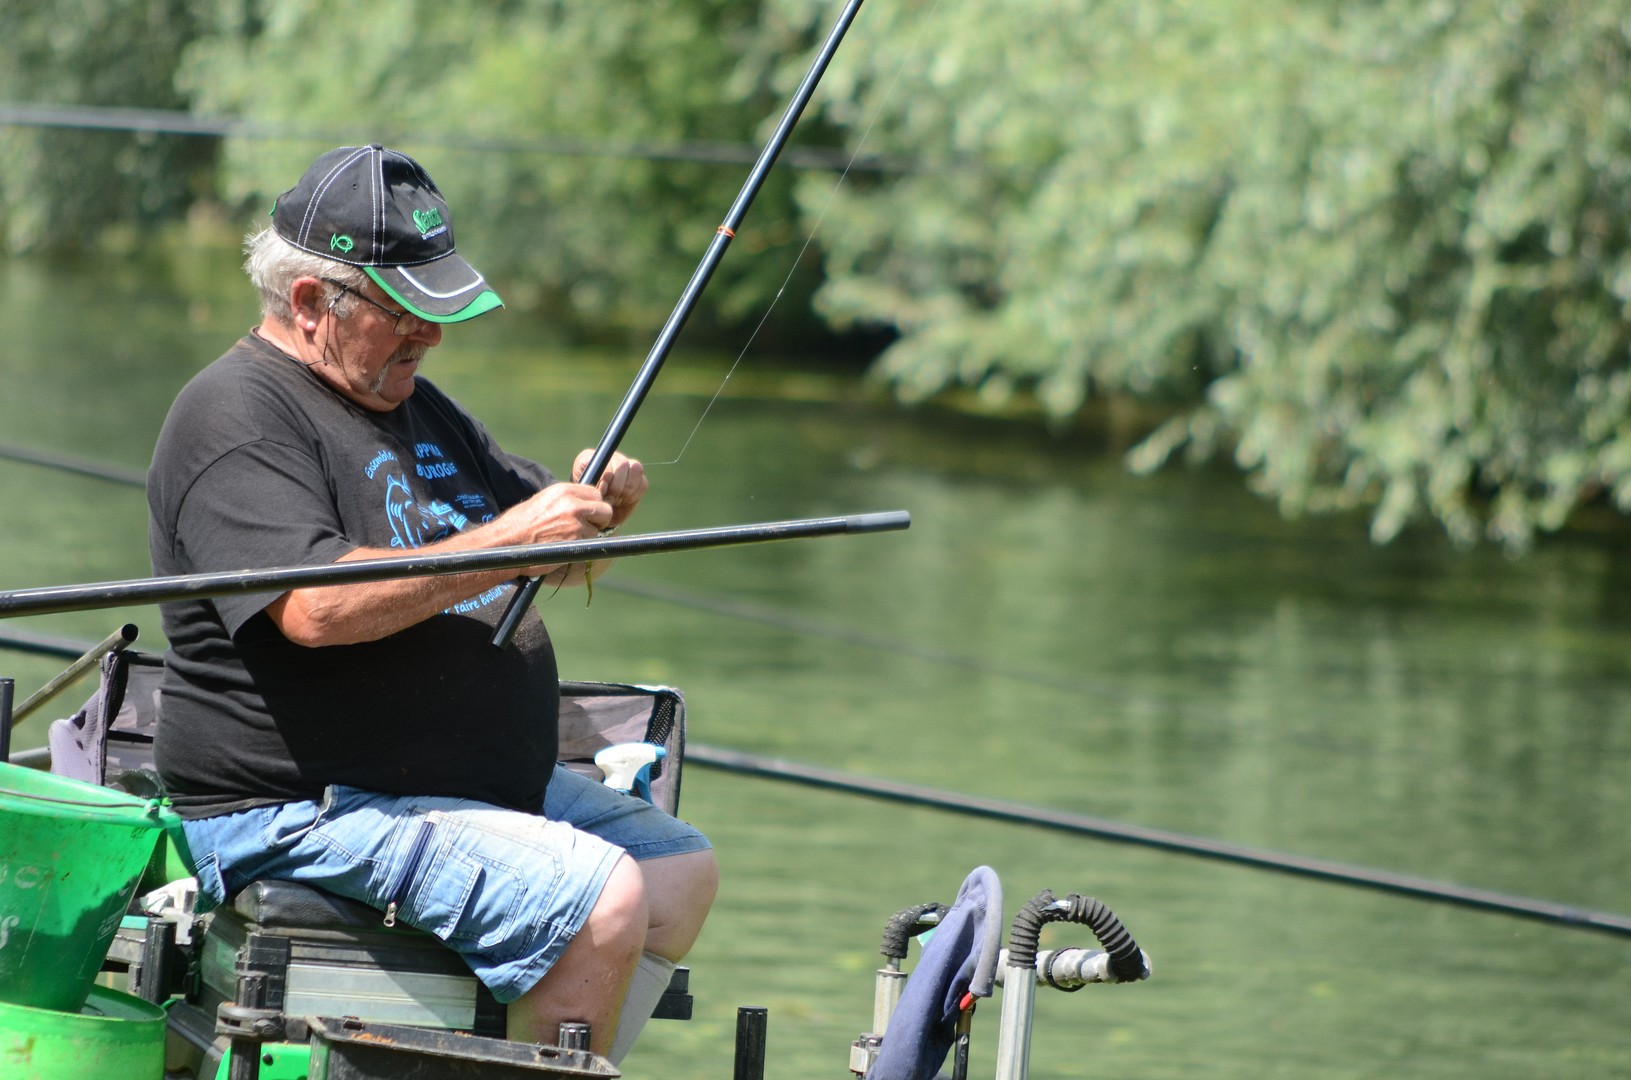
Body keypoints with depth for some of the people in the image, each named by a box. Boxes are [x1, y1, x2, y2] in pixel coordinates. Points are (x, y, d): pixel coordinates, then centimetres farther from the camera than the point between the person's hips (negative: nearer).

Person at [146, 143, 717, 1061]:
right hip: (306, 810, -10)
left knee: (680, 872, 9)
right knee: (601, 902, -24)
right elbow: (315, 608, -27)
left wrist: (599, 505, -1)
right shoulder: (238, 416, -13)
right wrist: (504, 545, -25)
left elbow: (542, 528, 24)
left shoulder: (411, 401, 19)